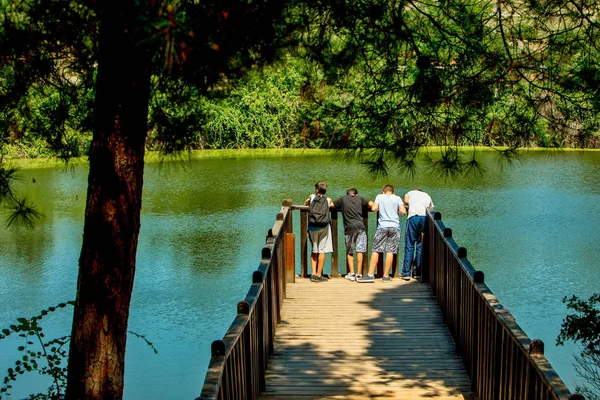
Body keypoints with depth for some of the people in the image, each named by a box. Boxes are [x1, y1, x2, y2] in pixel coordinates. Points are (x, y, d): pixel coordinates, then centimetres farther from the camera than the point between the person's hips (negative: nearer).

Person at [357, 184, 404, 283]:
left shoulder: (379, 196, 8)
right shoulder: (397, 198, 9)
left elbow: (374, 208, -2)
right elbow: (403, 211, -1)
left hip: (382, 226, -1)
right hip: (395, 226, 1)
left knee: (376, 250, 0)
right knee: (390, 251, 1)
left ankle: (370, 275, -5)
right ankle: (386, 276, 3)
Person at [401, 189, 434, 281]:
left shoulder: (410, 193, 26)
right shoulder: (427, 196, 31)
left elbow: (406, 201, 11)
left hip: (413, 216, -2)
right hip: (425, 217, 2)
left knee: (409, 245, 0)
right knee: (420, 246, 9)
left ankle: (406, 273, -2)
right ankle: (418, 273, 9)